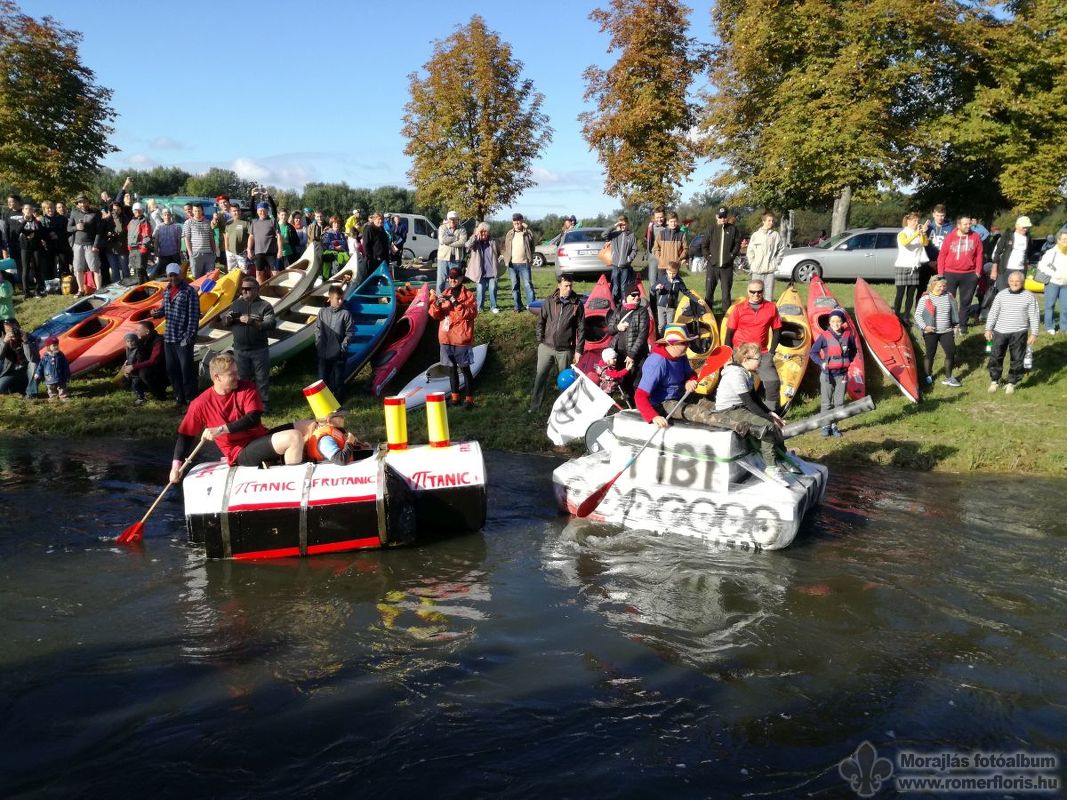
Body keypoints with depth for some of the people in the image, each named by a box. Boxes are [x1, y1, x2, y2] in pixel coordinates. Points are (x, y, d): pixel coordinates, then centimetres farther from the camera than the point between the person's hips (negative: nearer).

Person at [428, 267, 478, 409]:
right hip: (446, 337, 5)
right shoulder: (444, 294, 12)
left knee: (464, 368, -3)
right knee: (452, 368, 11)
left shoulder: (468, 295, -2)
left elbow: (472, 313, -15)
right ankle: (455, 396, 20)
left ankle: (470, 398, 1)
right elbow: (435, 315, 5)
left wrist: (456, 303, -23)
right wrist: (437, 304, -16)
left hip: (461, 337, -5)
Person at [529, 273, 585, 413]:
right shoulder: (550, 301, -1)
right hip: (546, 347, 1)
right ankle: (534, 406, 8)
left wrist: (579, 350, -4)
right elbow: (541, 322, 9)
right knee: (540, 376, 1)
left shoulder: (577, 304, -4)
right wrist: (540, 341, 4)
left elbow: (581, 329, -1)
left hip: (565, 350, -1)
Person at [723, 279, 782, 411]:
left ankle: (771, 411, 6)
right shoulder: (738, 309, -5)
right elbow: (729, 333, 1)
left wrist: (771, 352, 0)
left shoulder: (771, 307, -1)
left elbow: (776, 331, 7)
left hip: (762, 353, 1)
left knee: (773, 382, -9)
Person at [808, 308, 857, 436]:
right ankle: (826, 426, 12)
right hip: (827, 374, -3)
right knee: (826, 402, 2)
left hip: (842, 374, 3)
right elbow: (813, 352, -2)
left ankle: (834, 426, 18)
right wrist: (821, 363, -12)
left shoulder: (848, 335, 1)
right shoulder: (824, 336, -8)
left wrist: (848, 360, 4)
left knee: (839, 402, 7)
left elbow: (853, 350, 18)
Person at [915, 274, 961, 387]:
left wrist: (956, 325, 9)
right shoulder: (925, 299, -9)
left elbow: (954, 311, 14)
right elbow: (917, 315, -7)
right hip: (931, 332, -3)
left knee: (951, 352, -4)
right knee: (930, 354, 6)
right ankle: (928, 377, 26)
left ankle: (948, 378, 9)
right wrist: (924, 326, -18)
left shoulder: (949, 297, 3)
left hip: (947, 331, 3)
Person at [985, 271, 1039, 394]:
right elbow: (993, 313, 6)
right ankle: (994, 381, 19)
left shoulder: (1029, 297, -1)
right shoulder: (1001, 295, 2)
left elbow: (1033, 316, 1)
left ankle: (1011, 383, 17)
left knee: (1016, 359, 5)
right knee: (995, 357, 3)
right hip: (1000, 331, 1)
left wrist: (1034, 333, -3)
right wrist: (988, 329, 1)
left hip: (1019, 333, -1)